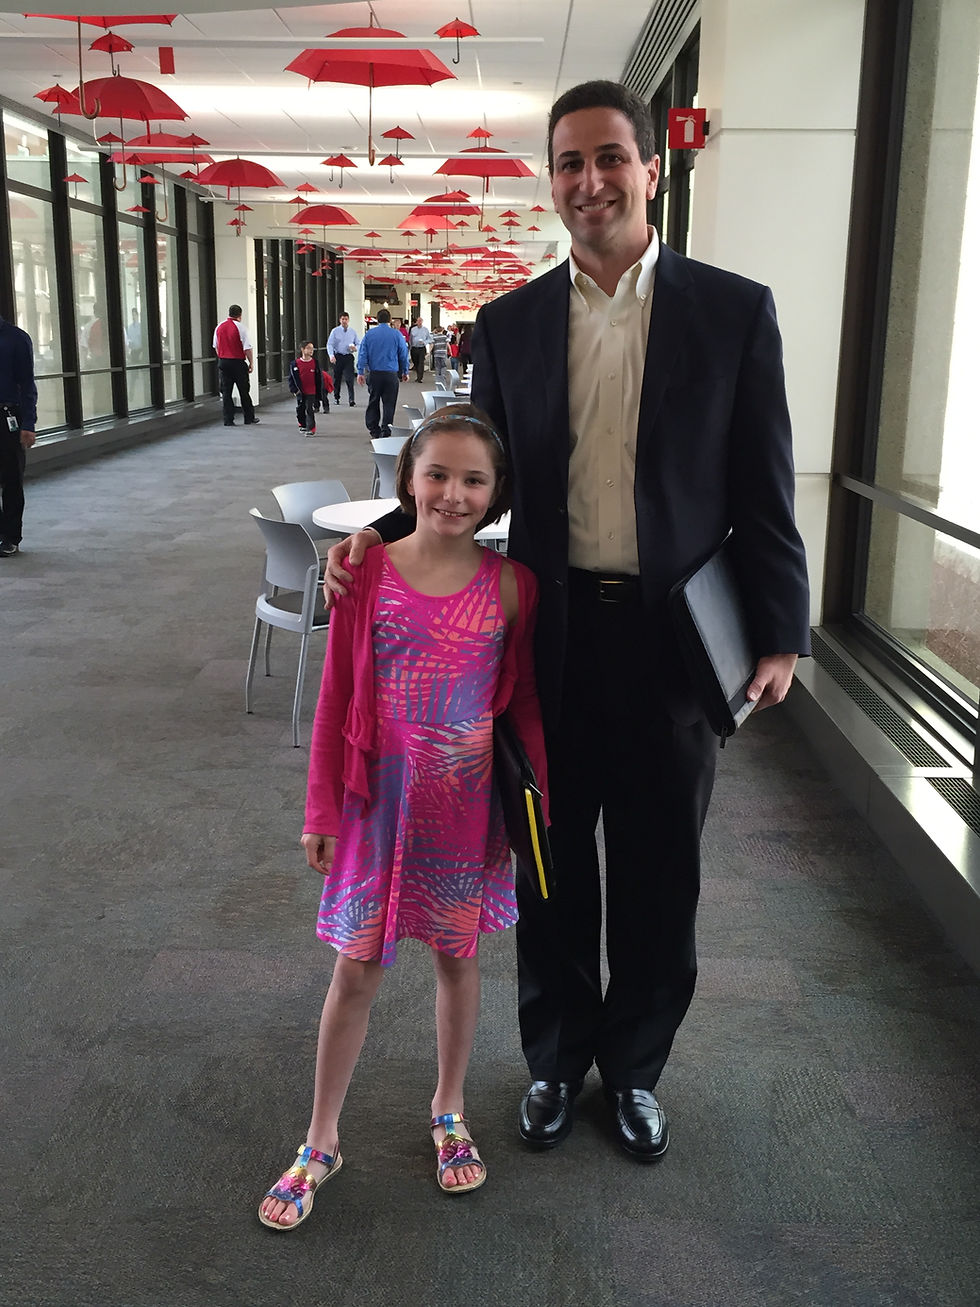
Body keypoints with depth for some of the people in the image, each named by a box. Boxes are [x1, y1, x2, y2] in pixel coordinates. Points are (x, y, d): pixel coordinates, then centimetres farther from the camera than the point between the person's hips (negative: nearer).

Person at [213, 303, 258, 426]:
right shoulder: (240, 327, -11)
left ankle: (228, 420, 3)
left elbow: (216, 347, 14)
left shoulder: (219, 327, 6)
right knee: (244, 391, 7)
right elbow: (247, 348, -13)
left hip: (223, 361, 4)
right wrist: (250, 363, -3)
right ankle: (249, 419, 15)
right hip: (238, 362, -4)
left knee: (226, 392, 6)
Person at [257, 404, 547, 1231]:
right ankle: (320, 1145, 28)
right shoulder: (369, 571, -9)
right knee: (356, 970, 10)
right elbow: (337, 697, -4)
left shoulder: (509, 586, -7)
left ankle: (450, 1111, 41)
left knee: (457, 955, 17)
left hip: (466, 807, 1)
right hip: (378, 802, 0)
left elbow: (523, 706, 1)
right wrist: (321, 812, -1)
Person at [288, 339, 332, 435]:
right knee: (300, 409, 13)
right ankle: (303, 425, 33)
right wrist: (294, 389, -5)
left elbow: (320, 378, 0)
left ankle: (311, 429, -3)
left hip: (312, 392, -2)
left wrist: (320, 392, -1)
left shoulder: (315, 363, -4)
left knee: (310, 410, -6)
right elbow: (292, 377, 2)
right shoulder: (295, 363, -4)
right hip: (300, 392, 2)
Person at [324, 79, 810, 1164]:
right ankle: (556, 1061, 37)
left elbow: (763, 491, -2)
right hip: (551, 633, 2)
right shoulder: (511, 323, 4)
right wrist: (382, 534, -5)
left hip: (673, 639, -1)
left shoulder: (733, 310, -2)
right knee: (552, 868, 15)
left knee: (656, 875, 13)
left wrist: (778, 634, -4)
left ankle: (634, 1068, 36)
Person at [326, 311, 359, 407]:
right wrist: (331, 355, -22)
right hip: (338, 357, 0)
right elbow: (329, 344, -5)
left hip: (349, 357, 0)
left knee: (349, 378, -10)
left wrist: (355, 348, -11)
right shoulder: (335, 331, 1)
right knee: (337, 378, 9)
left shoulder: (353, 332, 7)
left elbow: (359, 344, 13)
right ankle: (336, 397, 24)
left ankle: (351, 400, -10)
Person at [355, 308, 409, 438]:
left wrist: (360, 372, 5)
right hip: (391, 374, -1)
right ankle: (385, 431, 1)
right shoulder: (397, 335, 0)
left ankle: (374, 430, 14)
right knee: (389, 403, 4)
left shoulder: (369, 334, 3)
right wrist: (405, 372, 17)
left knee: (373, 402, 12)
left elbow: (362, 354, 2)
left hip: (374, 374, 1)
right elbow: (404, 355, 6)